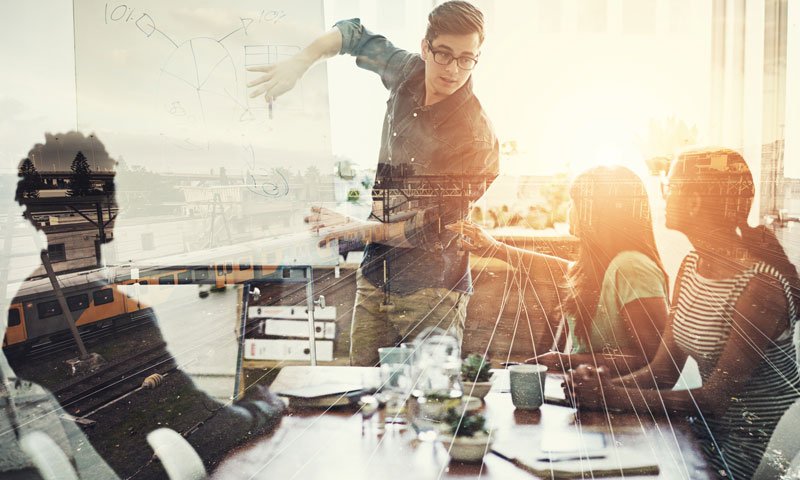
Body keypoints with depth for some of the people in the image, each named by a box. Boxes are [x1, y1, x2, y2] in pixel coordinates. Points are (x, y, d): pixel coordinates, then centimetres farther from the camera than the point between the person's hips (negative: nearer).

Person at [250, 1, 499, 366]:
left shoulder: (476, 138, -17)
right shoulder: (409, 74, 0)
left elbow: (435, 234, -15)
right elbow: (355, 34, 18)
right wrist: (300, 63, 2)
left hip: (430, 292, -5)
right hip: (375, 277, 6)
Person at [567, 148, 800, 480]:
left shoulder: (760, 285, -23)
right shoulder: (692, 266, 3)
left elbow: (714, 399, -22)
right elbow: (663, 371, 1)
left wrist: (611, 396, -25)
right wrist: (604, 385, -17)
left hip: (759, 450, -6)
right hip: (710, 432, 7)